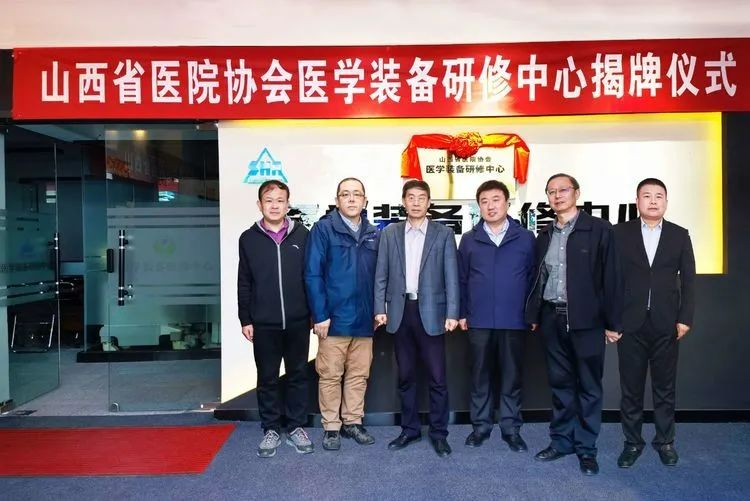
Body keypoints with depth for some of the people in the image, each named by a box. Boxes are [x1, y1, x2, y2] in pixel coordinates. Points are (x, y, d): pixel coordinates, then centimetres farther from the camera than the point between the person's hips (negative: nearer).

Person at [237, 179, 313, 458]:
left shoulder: (302, 235, 1)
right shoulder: (249, 238, 3)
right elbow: (244, 283, 5)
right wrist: (245, 319, 2)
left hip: (298, 322, 0)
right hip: (263, 323, 0)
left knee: (298, 375, 11)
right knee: (267, 378, 10)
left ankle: (296, 427, 26)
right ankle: (271, 429, 25)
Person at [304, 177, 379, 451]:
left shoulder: (373, 234, 8)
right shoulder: (323, 228, -5)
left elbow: (378, 276, 11)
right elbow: (312, 274, -9)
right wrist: (320, 315, -13)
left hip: (364, 320, 4)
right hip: (334, 318, -4)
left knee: (358, 374, 13)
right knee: (330, 375, 8)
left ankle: (353, 422, 28)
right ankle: (331, 427, 22)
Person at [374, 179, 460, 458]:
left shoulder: (443, 234, 3)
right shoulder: (390, 233, 8)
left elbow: (451, 276, -2)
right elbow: (381, 275, 7)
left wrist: (452, 313, -9)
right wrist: (380, 308, -1)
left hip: (431, 312, -2)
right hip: (400, 312, 2)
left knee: (437, 377, 2)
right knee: (405, 376, 12)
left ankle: (439, 432, 18)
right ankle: (409, 429, 26)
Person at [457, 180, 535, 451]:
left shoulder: (526, 238, 1)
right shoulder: (469, 239, 4)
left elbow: (533, 277, 3)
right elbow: (461, 279, 5)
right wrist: (462, 313, 2)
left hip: (514, 320, 0)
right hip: (479, 320, 1)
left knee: (512, 376, 9)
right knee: (480, 375, 10)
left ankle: (511, 428, 23)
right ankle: (480, 425, 24)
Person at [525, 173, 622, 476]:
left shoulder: (599, 230, -3)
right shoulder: (544, 235, 11)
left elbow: (611, 277, -6)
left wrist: (612, 322, -8)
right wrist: (533, 316, 10)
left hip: (586, 320, -4)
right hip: (552, 320, 4)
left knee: (589, 386, 6)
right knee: (560, 383, 13)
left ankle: (586, 448, 20)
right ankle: (561, 440, 26)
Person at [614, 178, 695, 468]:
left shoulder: (680, 235, 6)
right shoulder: (620, 233, 1)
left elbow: (688, 279, 5)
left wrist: (685, 318, -2)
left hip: (666, 324, 1)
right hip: (630, 323, -1)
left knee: (665, 387, 11)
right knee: (631, 387, 7)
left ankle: (665, 441, 26)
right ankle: (632, 442, 20)